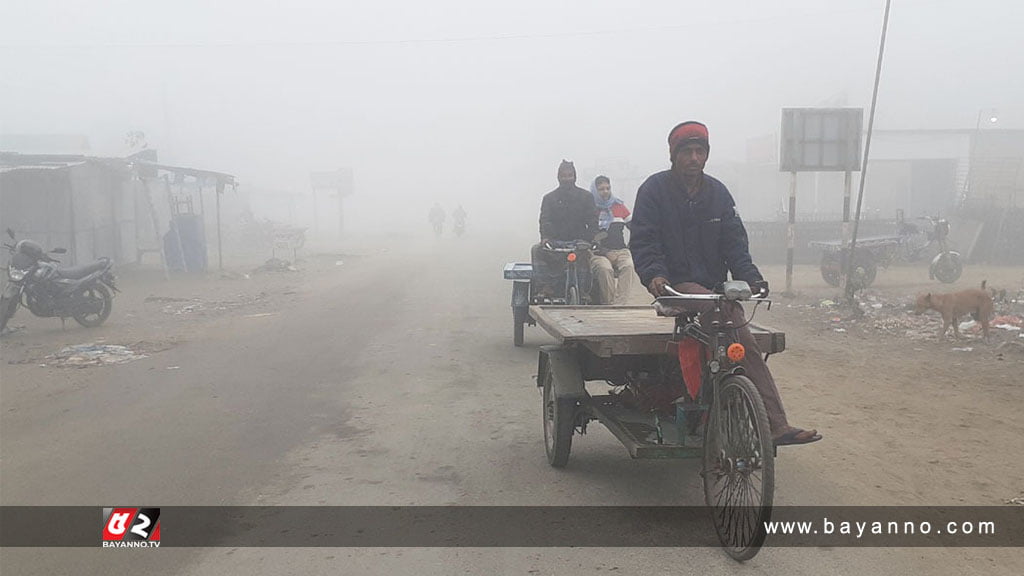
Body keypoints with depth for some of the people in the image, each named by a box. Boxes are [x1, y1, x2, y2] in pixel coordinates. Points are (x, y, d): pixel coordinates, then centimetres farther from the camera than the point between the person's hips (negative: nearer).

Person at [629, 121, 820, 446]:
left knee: (747, 346, -16)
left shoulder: (717, 193, 14)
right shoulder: (655, 189, 1)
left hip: (714, 285, 5)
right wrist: (653, 274, -27)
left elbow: (734, 242, 9)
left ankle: (776, 427, -16)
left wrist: (750, 277, -9)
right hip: (676, 284, -4)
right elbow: (643, 240, -8)